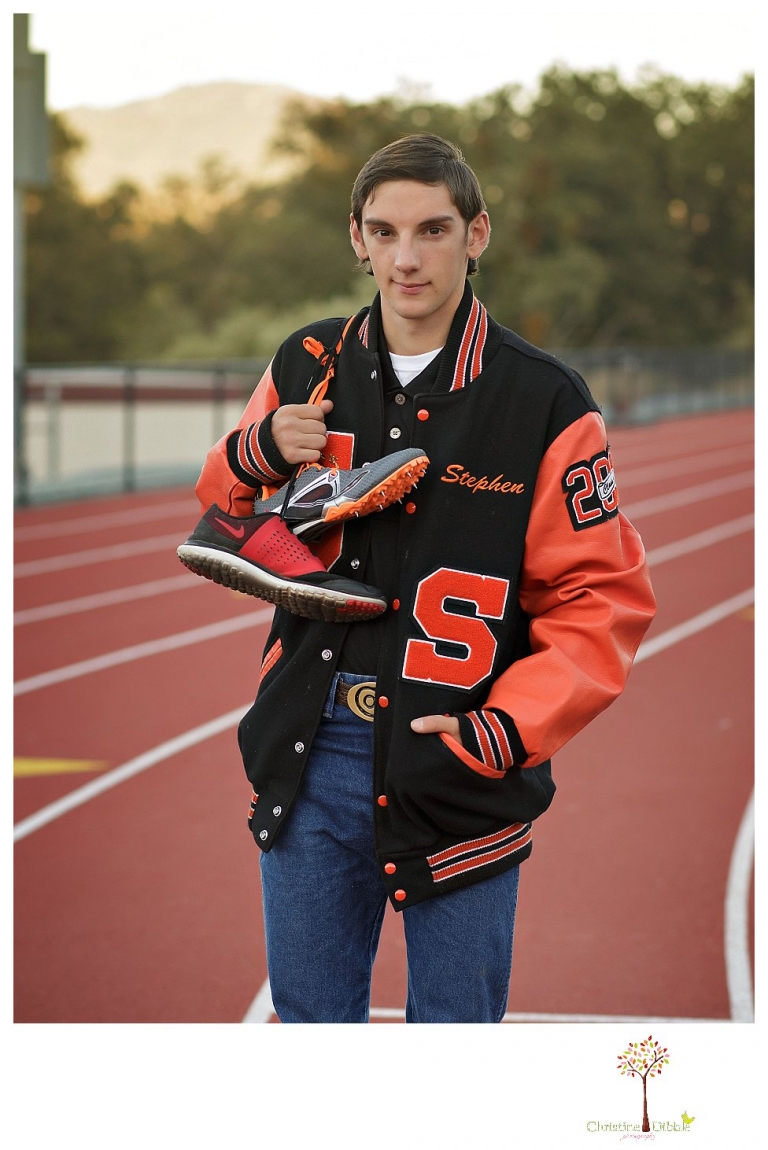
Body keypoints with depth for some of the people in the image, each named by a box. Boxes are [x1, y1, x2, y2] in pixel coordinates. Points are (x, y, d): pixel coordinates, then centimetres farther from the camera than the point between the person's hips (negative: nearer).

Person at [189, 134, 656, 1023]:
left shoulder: (543, 400, -7)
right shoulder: (307, 368, 5)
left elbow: (604, 599, -7)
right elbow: (224, 523, 17)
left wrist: (507, 731, -20)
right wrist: (259, 453, -6)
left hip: (459, 776, -3)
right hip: (311, 758, 3)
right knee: (310, 1019, 13)